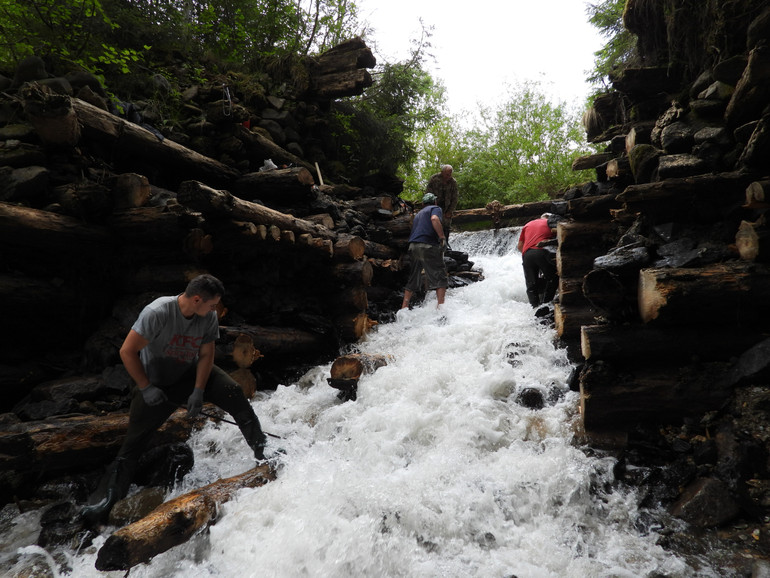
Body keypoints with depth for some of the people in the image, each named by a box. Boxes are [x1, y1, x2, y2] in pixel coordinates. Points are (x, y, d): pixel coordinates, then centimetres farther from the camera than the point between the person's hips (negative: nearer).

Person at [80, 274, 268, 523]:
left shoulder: (209, 317, -16)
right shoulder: (157, 312, -30)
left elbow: (206, 355, -7)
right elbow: (127, 351, -24)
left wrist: (198, 392, -16)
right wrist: (146, 388, -21)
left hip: (191, 374, 3)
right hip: (155, 383, -3)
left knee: (233, 393, -16)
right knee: (133, 443, 0)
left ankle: (262, 450, -3)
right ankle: (107, 499, 16)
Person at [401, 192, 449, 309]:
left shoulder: (418, 214, 30)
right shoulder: (435, 208, 8)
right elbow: (434, 219, -14)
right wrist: (442, 237, -16)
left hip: (413, 246, 7)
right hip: (427, 246, -7)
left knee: (412, 280, 12)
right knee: (440, 277, -5)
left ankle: (404, 308, 10)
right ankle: (441, 306, -16)